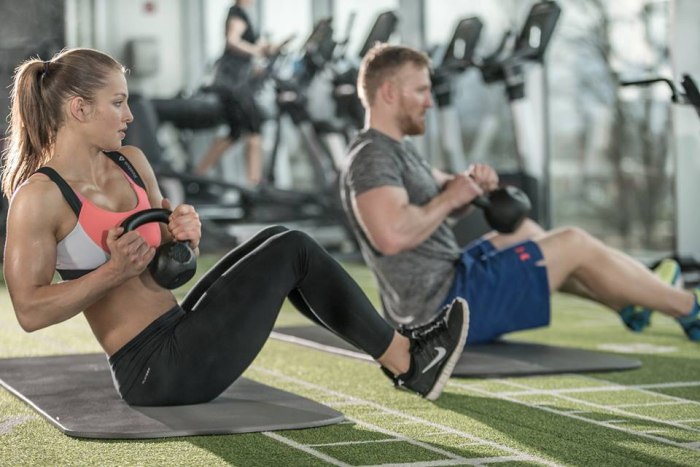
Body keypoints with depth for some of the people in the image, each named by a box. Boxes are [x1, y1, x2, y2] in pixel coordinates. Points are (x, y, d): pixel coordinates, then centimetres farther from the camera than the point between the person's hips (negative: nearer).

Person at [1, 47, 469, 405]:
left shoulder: (130, 162, 8)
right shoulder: (39, 196, -16)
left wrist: (183, 232, -6)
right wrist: (115, 271, -25)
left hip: (179, 334, 8)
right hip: (152, 369, -8)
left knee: (278, 242, 6)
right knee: (292, 250, -7)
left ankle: (395, 348, 13)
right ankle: (406, 361, 6)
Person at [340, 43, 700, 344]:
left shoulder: (394, 149, 13)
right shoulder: (372, 158, -19)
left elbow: (442, 191, 22)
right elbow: (392, 235, -36)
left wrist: (473, 182, -2)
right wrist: (450, 198, -20)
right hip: (447, 309, -11)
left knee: (524, 231, 28)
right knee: (575, 244, 0)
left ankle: (633, 304, 40)